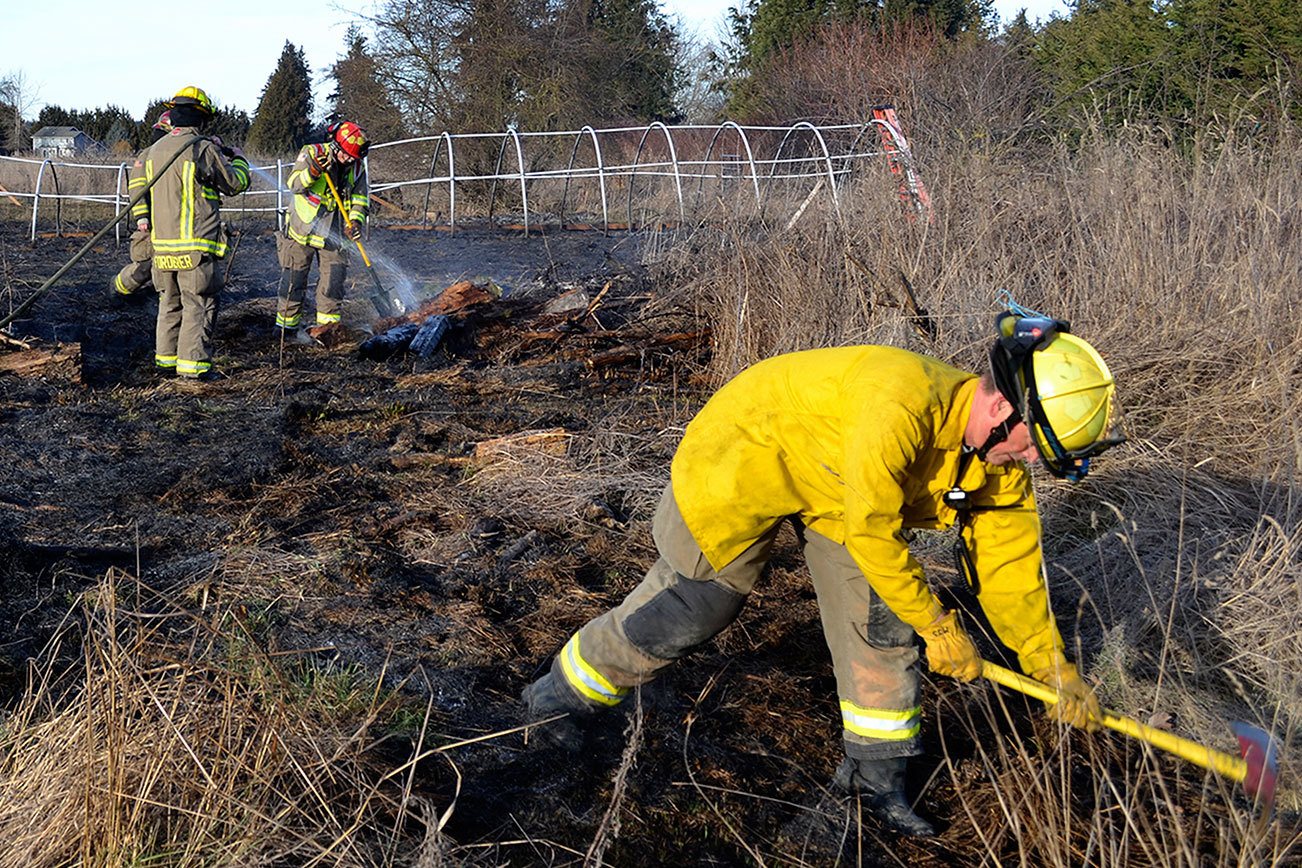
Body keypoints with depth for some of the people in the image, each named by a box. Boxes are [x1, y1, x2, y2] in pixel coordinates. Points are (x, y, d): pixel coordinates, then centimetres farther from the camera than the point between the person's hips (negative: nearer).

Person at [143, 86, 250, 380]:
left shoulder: (155, 150, 10)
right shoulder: (203, 149, -12)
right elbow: (235, 183, -1)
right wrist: (238, 160, 20)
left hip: (162, 243, 7)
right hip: (195, 244, -7)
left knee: (170, 302, 17)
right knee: (199, 305, -2)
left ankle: (166, 357, 23)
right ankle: (193, 364, -4)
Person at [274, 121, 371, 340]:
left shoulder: (357, 168, 1)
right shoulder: (311, 153, -11)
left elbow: (360, 200, 4)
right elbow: (294, 185, -17)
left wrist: (356, 221, -14)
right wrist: (313, 171, -35)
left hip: (333, 232, 4)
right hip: (302, 227, -3)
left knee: (334, 278, 2)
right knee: (294, 278, 2)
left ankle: (328, 325, 12)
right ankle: (288, 324, 13)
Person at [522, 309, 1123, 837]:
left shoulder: (1001, 468, -14)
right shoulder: (903, 401, -41)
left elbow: (1011, 569, -3)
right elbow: (869, 531, -34)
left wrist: (1057, 670, -1)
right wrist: (938, 627, -22)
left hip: (836, 486, 7)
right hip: (746, 457, -7)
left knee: (882, 614, -3)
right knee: (688, 608, 0)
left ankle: (874, 770, 14)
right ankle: (557, 699, 21)